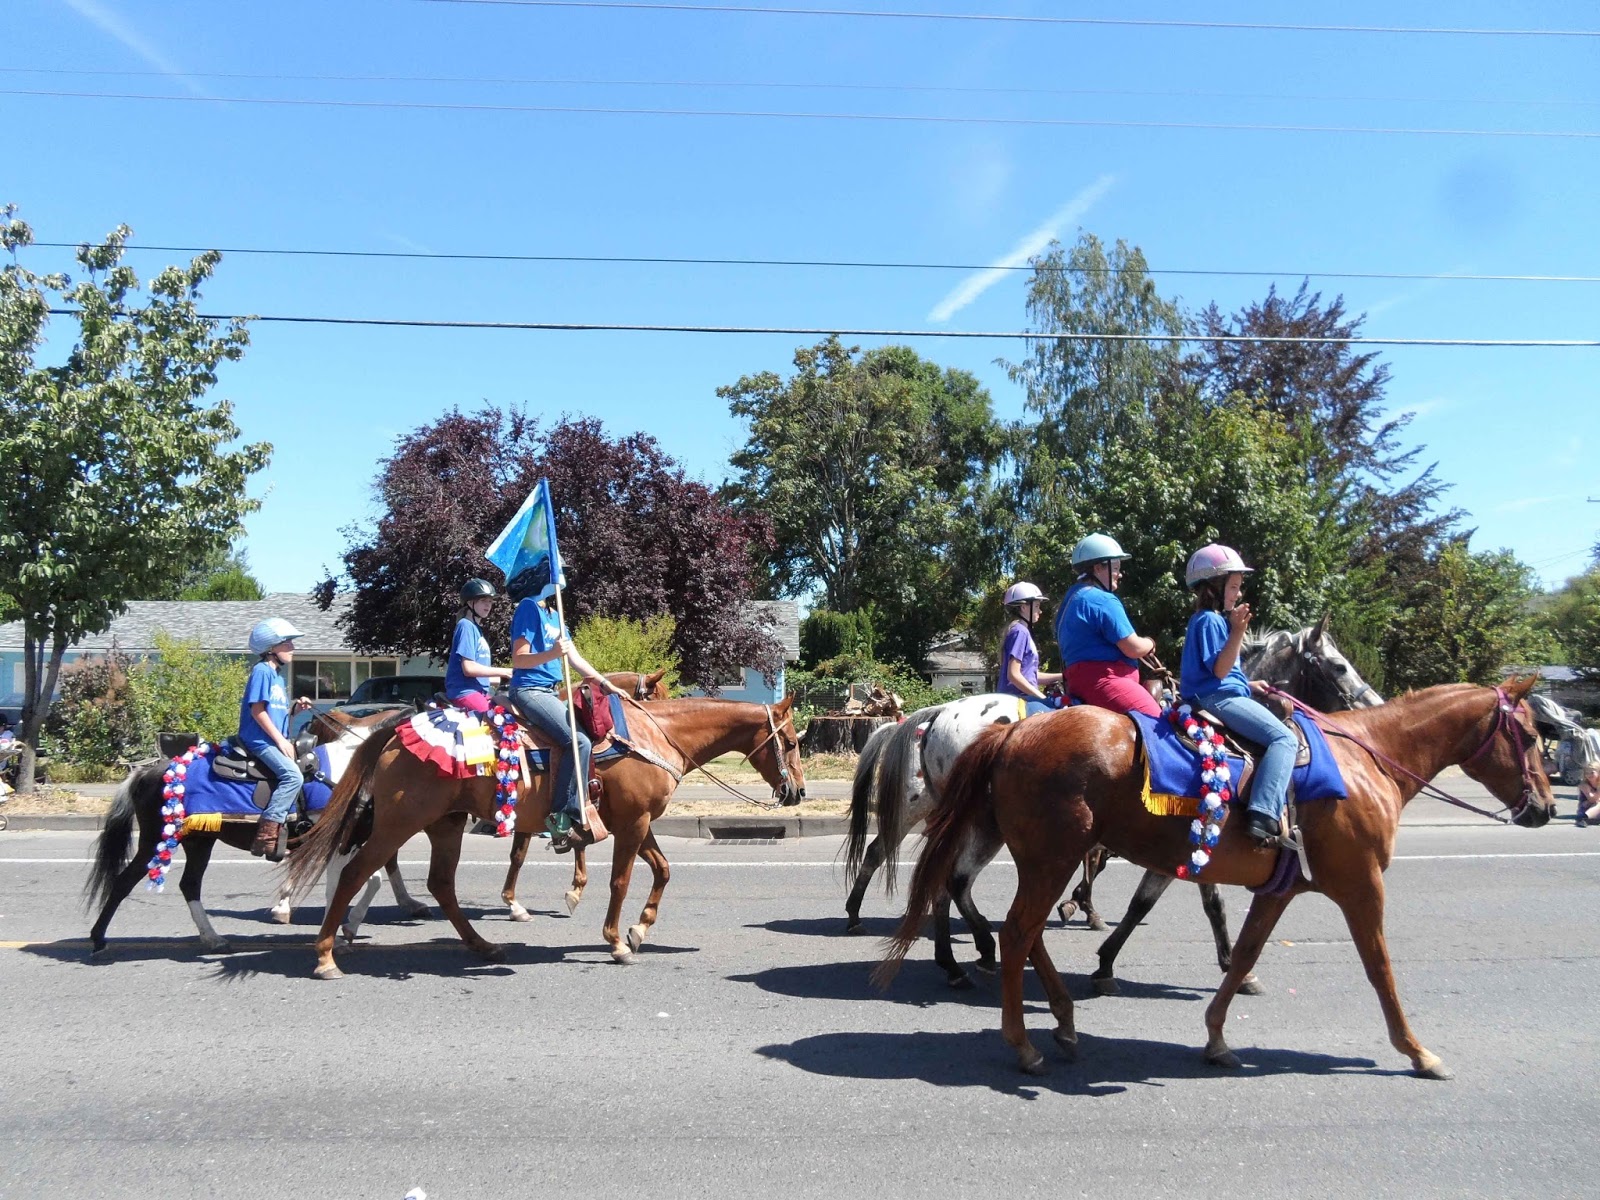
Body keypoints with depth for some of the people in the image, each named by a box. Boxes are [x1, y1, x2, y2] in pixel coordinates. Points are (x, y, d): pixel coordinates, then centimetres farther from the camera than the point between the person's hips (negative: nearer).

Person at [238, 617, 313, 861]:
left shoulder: (278, 675, 21)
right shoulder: (262, 671, -7)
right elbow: (257, 710, -14)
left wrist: (296, 708, 5)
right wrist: (281, 740, -16)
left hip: (273, 741, 10)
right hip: (259, 740, -10)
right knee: (293, 775, -26)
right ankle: (266, 833, -27)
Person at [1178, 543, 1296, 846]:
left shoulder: (1215, 619, 20)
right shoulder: (1210, 620, -12)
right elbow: (1219, 670, -20)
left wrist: (1249, 685, 18)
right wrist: (1238, 631, -26)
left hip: (1221, 695, 11)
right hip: (1218, 698, -11)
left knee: (1281, 735, 22)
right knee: (1284, 738, -22)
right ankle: (1262, 816, -34)